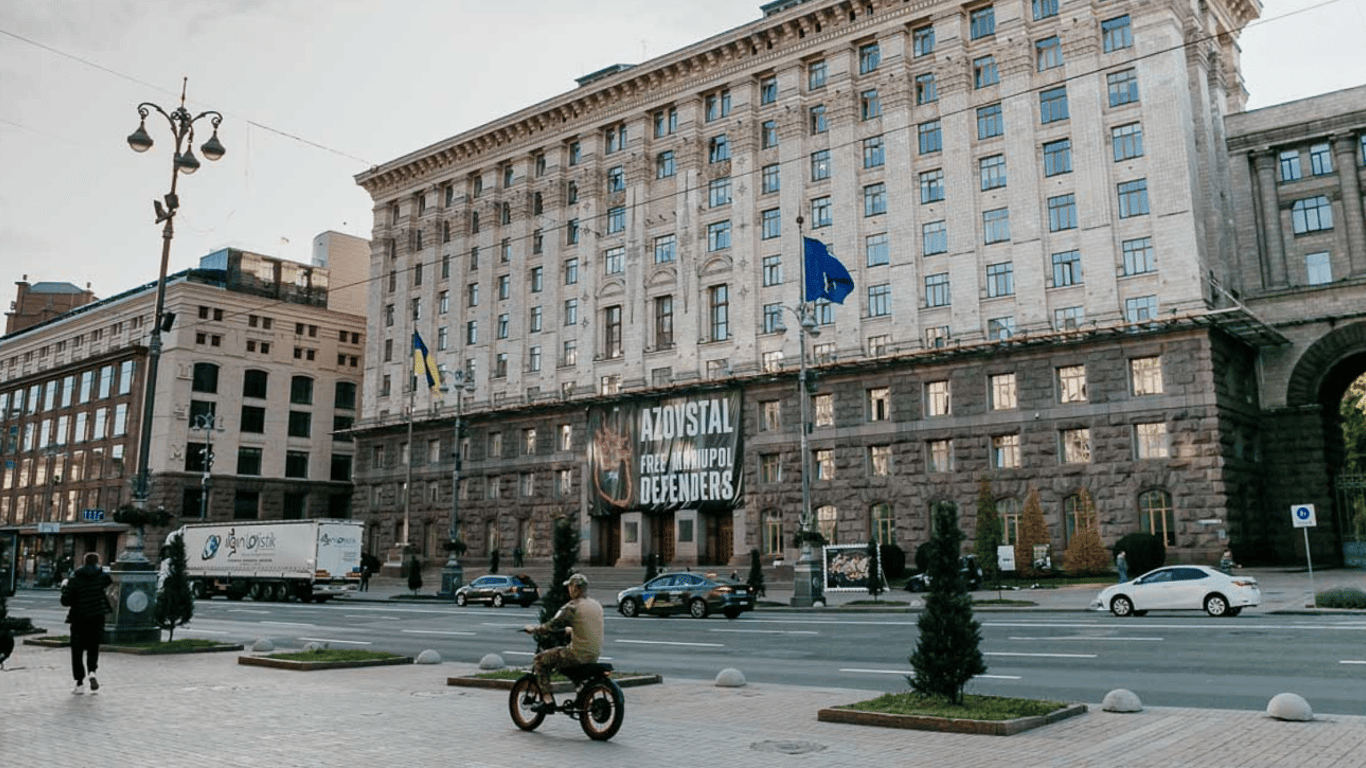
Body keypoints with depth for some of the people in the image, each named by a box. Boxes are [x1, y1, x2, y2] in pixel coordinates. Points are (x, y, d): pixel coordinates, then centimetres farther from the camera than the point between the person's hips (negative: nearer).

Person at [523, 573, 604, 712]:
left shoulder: (572, 607, -13)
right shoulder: (597, 605, 10)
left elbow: (551, 627, -13)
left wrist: (533, 628, 3)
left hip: (578, 655, -8)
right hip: (595, 654, 8)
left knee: (540, 660, 6)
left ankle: (547, 699, 0)